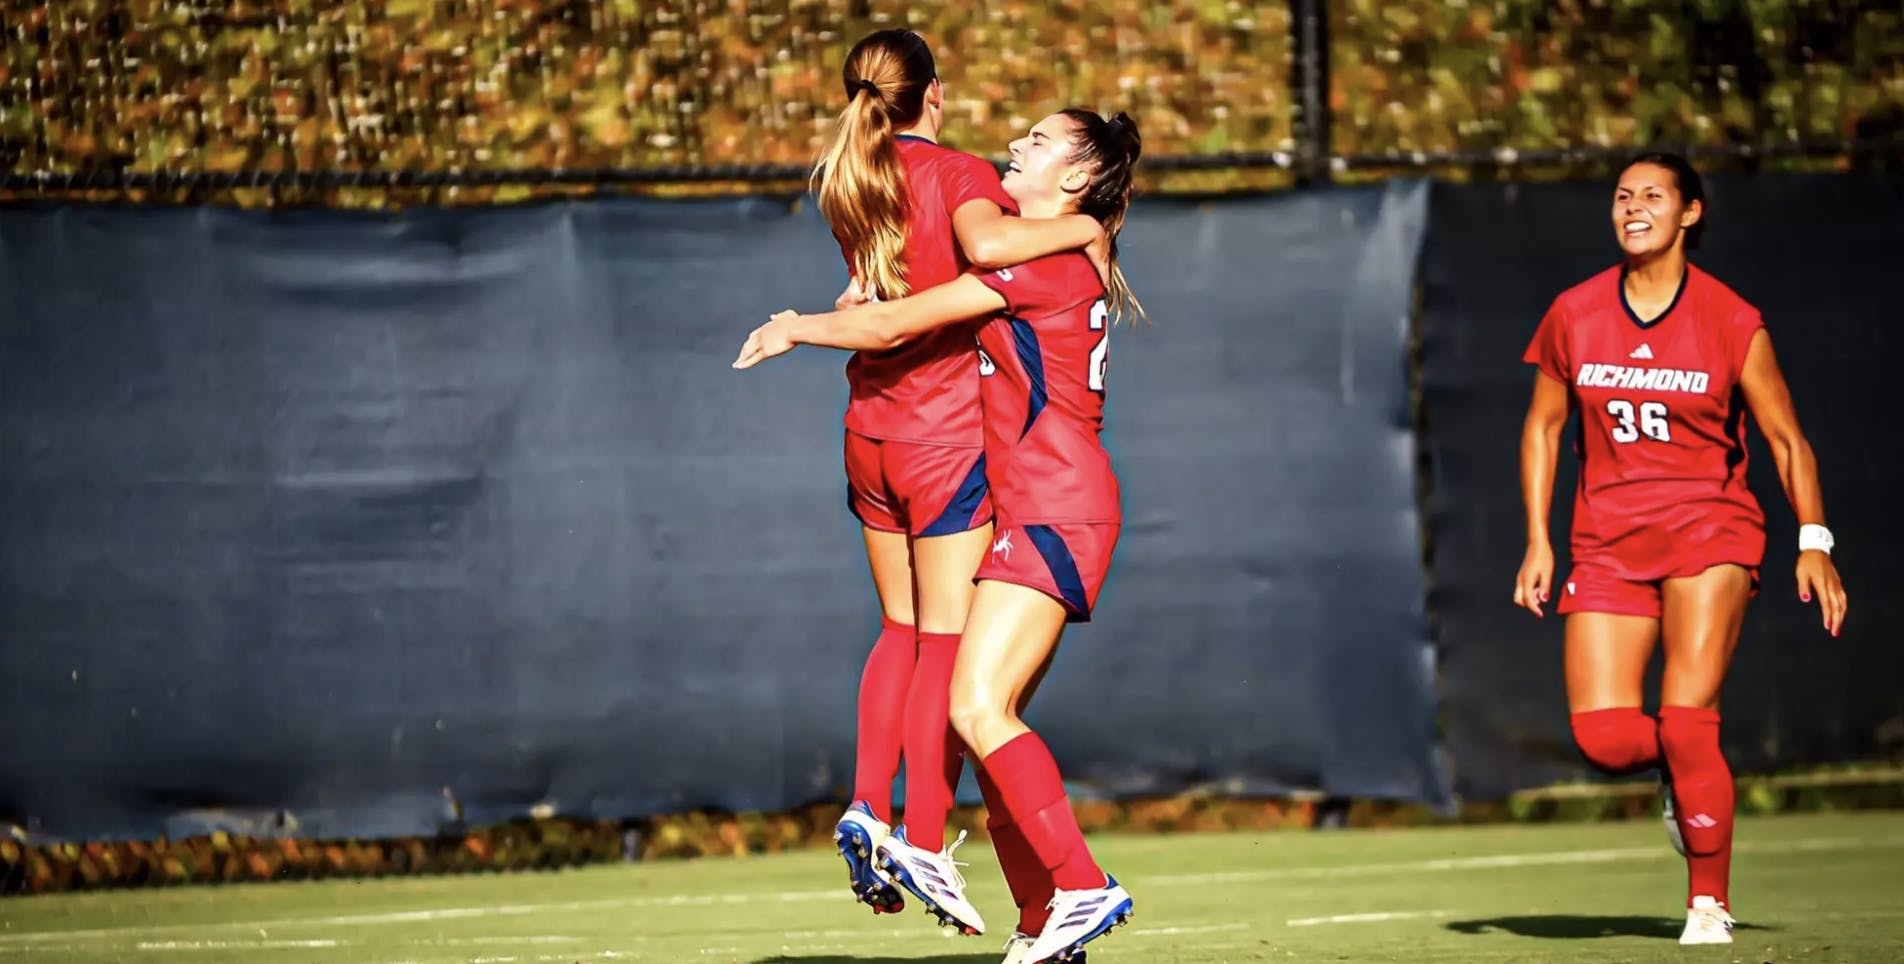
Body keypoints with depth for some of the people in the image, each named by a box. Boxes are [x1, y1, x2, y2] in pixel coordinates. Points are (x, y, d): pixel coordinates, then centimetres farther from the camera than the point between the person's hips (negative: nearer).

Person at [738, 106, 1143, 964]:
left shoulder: (1051, 257, -11)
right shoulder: (1059, 260, 20)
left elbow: (894, 325, -11)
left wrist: (797, 329, 4)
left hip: (1055, 509, -10)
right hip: (1035, 514, 10)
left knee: (978, 707, -18)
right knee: (985, 717, 6)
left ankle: (1082, 888, -17)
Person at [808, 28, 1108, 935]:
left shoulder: (849, 188, 9)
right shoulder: (960, 174, -10)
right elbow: (983, 242, -30)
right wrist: (1081, 227, -17)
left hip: (871, 432, 6)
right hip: (949, 435, -6)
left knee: (902, 630, 18)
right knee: (947, 641, -1)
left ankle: (867, 809, 5)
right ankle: (924, 843, -4)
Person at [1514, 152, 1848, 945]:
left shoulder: (1731, 322, -4)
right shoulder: (1573, 315, 4)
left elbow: (1786, 439, 2)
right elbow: (1542, 426, 14)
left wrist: (1813, 542, -8)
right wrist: (1538, 541, 7)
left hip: (1709, 528, -3)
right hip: (1608, 541, 3)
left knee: (1686, 721, -17)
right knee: (1601, 736, -12)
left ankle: (1709, 902, -1)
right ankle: (1682, 774, 24)